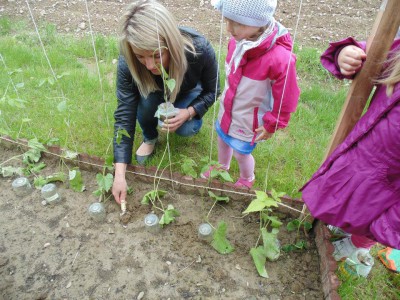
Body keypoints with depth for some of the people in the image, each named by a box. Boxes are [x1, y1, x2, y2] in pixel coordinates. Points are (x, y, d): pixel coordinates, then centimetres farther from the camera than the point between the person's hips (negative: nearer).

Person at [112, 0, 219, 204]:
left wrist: (188, 112, -38)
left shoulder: (200, 49, -39)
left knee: (187, 129, -27)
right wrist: (119, 174, -37)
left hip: (189, 92, -1)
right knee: (145, 100, -32)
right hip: (156, 91, 1)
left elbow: (212, 91, -20)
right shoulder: (128, 63, -36)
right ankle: (150, 137, 0)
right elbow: (124, 115, -34)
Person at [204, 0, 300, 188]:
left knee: (241, 152, 14)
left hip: (248, 120, -6)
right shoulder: (237, 41, -15)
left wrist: (272, 124, -11)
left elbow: (286, 98, -21)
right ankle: (222, 166, 60)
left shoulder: (280, 58, -35)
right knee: (222, 138, 27)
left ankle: (247, 179, 50)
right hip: (227, 110, 6)